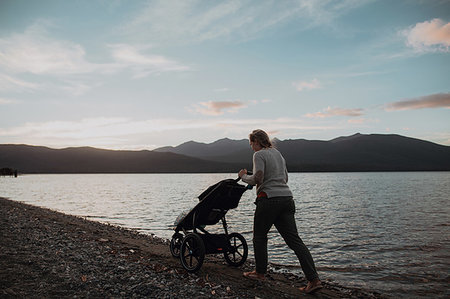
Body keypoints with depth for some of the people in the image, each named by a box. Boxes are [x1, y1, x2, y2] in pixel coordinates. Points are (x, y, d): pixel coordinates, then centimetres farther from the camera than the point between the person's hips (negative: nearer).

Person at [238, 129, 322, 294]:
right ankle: (314, 279, -4)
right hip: (287, 198, 7)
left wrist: (243, 176, 3)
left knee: (259, 236, 13)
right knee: (294, 239, 2)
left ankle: (260, 272, 24)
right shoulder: (278, 153, 21)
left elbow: (258, 179, -14)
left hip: (269, 199, -7)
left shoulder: (259, 154, -4)